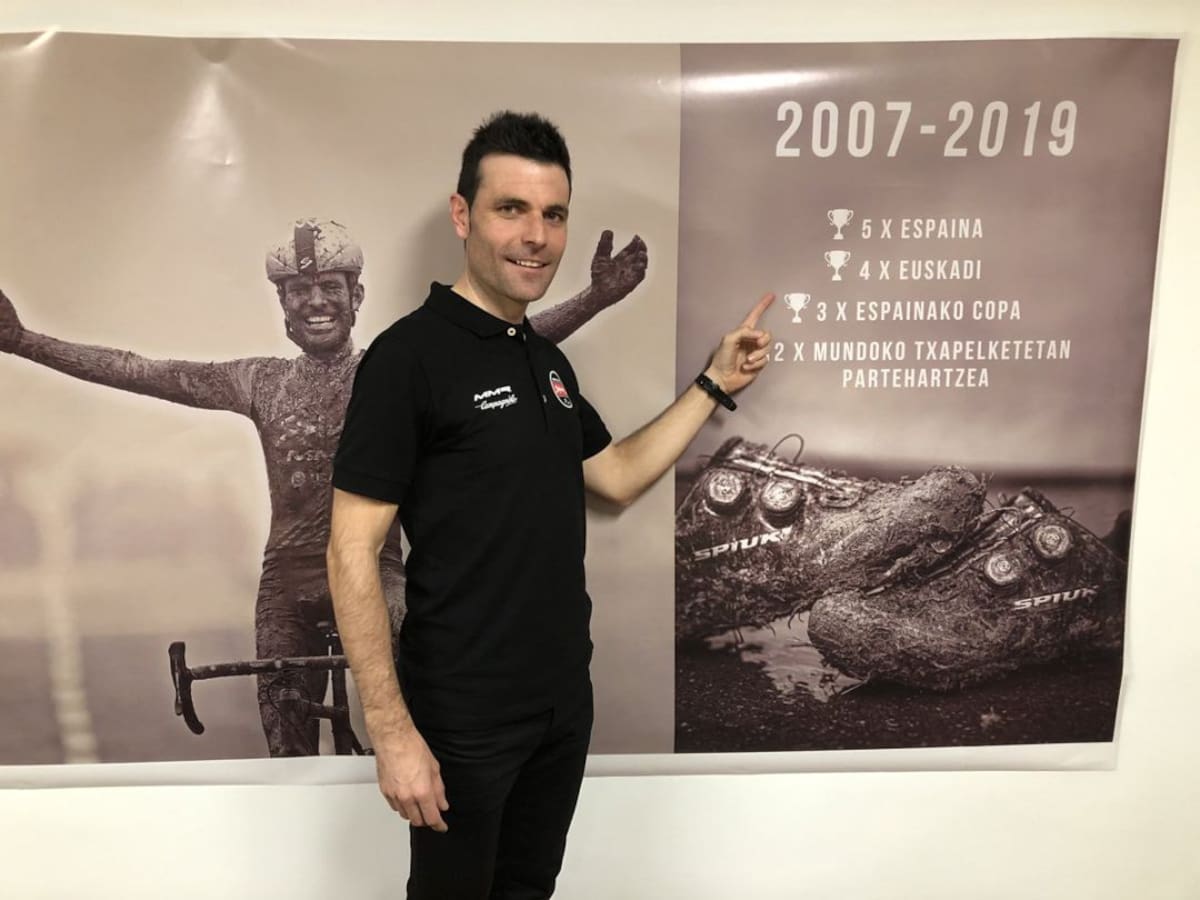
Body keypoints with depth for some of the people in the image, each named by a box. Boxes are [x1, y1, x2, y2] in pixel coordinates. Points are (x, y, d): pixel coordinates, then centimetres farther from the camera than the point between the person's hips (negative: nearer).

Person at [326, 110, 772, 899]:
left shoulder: (548, 359, 6)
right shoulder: (410, 356, -17)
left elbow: (618, 477, 14)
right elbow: (352, 554, -18)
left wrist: (715, 384, 8)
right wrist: (393, 732, -20)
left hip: (565, 696, 7)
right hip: (463, 715, -6)